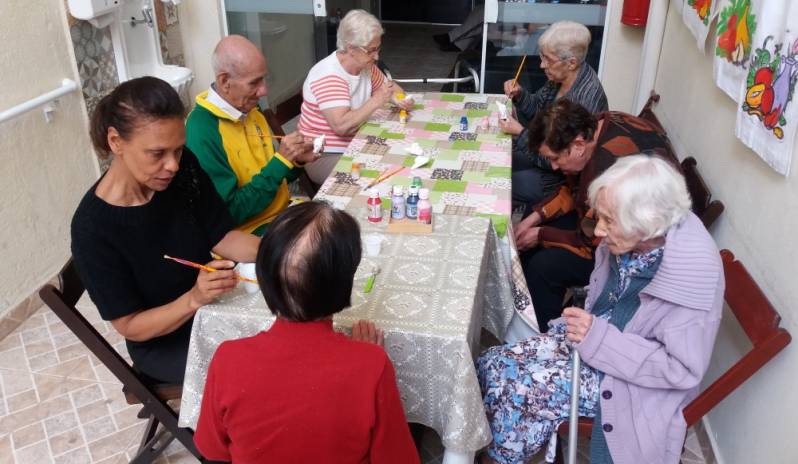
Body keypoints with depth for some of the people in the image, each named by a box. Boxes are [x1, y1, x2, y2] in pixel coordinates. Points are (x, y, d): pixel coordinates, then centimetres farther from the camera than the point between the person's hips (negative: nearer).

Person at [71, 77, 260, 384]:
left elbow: (221, 237, -6)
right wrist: (194, 299, -36)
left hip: (215, 305, 5)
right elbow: (130, 326, -19)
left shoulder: (184, 168, -15)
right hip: (162, 343, -5)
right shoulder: (93, 227, -26)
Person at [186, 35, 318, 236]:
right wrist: (281, 160, -21)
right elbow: (230, 213, -21)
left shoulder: (250, 109, 5)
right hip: (250, 234, -8)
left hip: (285, 211, 8)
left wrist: (296, 161, -6)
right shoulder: (201, 133, -20)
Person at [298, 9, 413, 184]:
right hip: (325, 155, -8)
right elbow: (341, 125, -33)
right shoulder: (328, 76, -24)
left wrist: (399, 99, -5)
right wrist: (376, 101, -27)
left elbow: (389, 86, 18)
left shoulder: (365, 65, 1)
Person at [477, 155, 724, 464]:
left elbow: (684, 370, -25)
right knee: (493, 365, -5)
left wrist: (600, 341, -29)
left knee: (515, 385, -18)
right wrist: (583, 322, -6)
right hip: (596, 341, 7)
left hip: (628, 379, -7)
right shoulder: (630, 241, -9)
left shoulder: (690, 277, -29)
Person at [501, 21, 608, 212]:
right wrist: (519, 94, -8)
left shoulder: (585, 99, -31)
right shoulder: (559, 77, -6)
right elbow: (537, 108, 11)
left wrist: (520, 132, -25)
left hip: (561, 177, -8)